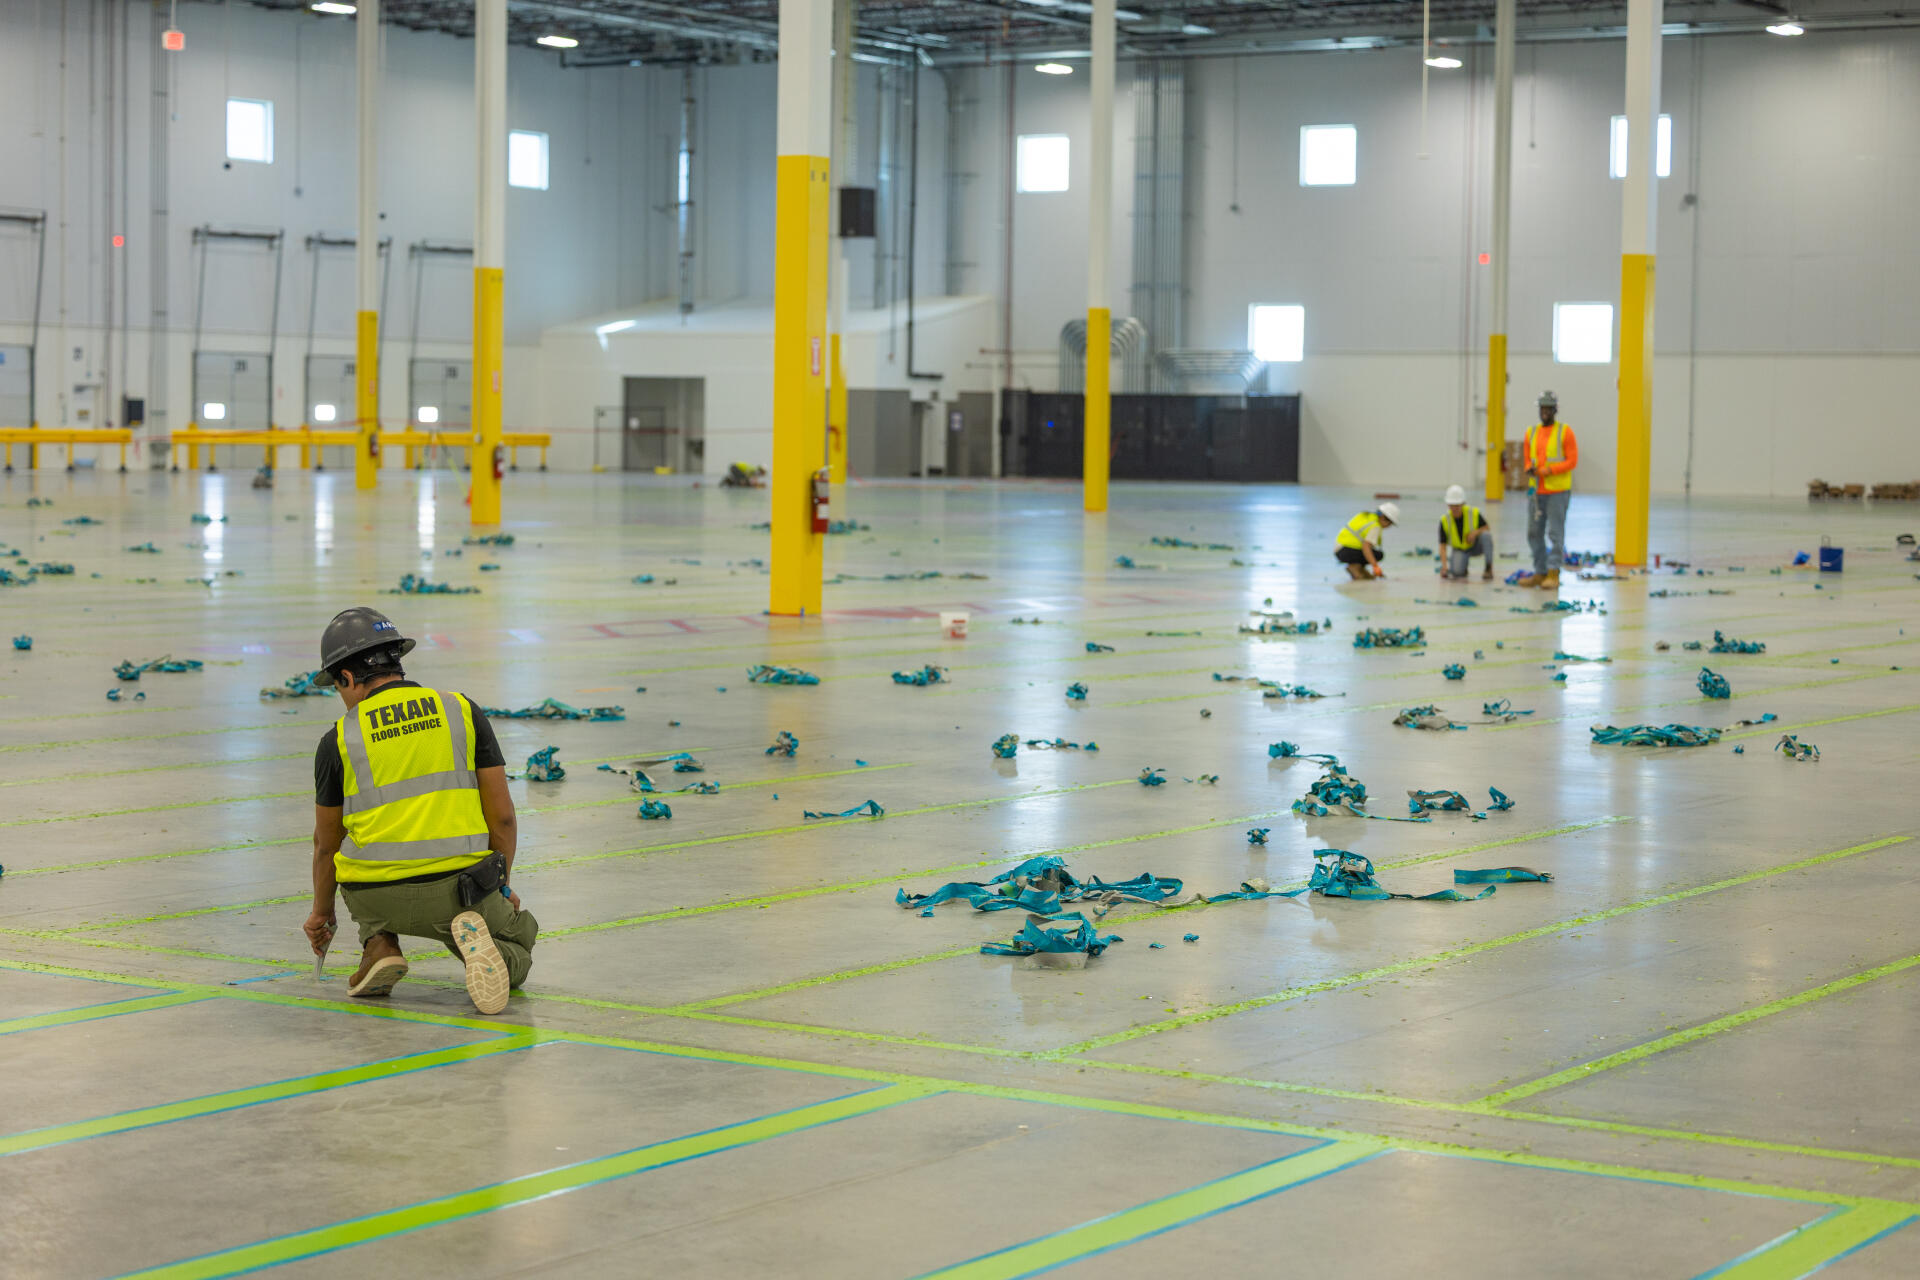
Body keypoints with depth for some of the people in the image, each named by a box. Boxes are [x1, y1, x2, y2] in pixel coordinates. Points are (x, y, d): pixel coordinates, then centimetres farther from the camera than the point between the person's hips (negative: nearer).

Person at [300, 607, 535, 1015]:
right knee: (520, 937, 26)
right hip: (460, 889, -1)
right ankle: (475, 939, -10)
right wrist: (500, 887, 21)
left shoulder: (339, 741, 3)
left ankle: (379, 944, 10)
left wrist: (322, 912, 32)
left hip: (378, 900, 1)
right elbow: (502, 817, 5)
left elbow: (326, 843, 16)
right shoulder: (462, 712, 5)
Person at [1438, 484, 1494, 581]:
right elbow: (1443, 545, -15)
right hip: (1459, 550, -1)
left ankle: (1489, 568, -17)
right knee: (1457, 572, -29)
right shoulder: (1445, 521, -18)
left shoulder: (1474, 513, -19)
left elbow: (1487, 528, -6)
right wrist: (1444, 565, -27)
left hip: (1476, 546, 1)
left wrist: (1475, 532, -27)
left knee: (1486, 535, -32)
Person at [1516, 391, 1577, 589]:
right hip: (1536, 491, 6)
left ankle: (1554, 574, -2)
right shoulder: (1531, 433, 12)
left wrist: (1549, 470, -16)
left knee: (1555, 532, -5)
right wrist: (1530, 469, -4)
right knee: (1534, 533, 6)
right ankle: (1540, 573, 13)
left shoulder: (1565, 432, -3)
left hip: (1558, 491, -6)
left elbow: (1572, 461, -6)